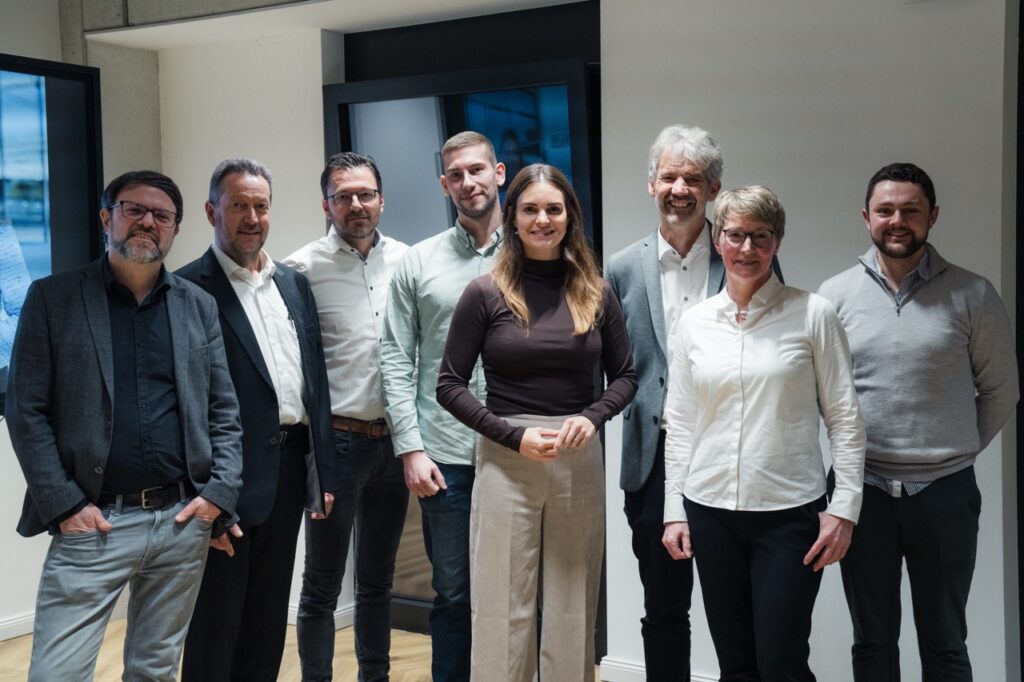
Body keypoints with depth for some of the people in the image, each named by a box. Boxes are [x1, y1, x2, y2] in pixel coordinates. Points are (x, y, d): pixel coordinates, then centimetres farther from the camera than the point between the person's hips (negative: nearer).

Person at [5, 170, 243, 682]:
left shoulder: (198, 306, 10)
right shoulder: (52, 298, 1)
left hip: (184, 520, 3)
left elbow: (223, 410, 10)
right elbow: (26, 412, -2)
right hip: (92, 523, -2)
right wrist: (64, 505, -9)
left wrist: (220, 493, -2)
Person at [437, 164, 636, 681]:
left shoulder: (595, 293, 5)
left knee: (574, 607, 11)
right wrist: (515, 435, -13)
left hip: (580, 460, 3)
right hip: (505, 461, -2)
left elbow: (624, 376, 11)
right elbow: (450, 385, -2)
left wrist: (592, 416, -9)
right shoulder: (486, 293, -3)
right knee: (503, 607, 3)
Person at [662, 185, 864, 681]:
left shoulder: (812, 314, -3)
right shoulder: (695, 322, 6)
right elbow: (679, 423, 9)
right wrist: (674, 511, 6)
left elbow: (845, 419, -2)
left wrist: (844, 508, -8)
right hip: (710, 510, 3)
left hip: (789, 512, -3)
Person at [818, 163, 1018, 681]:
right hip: (863, 488, 1)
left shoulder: (971, 295, -2)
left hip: (944, 491, 0)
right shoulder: (835, 296, 0)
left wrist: (960, 450, 6)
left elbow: (1000, 389, 6)